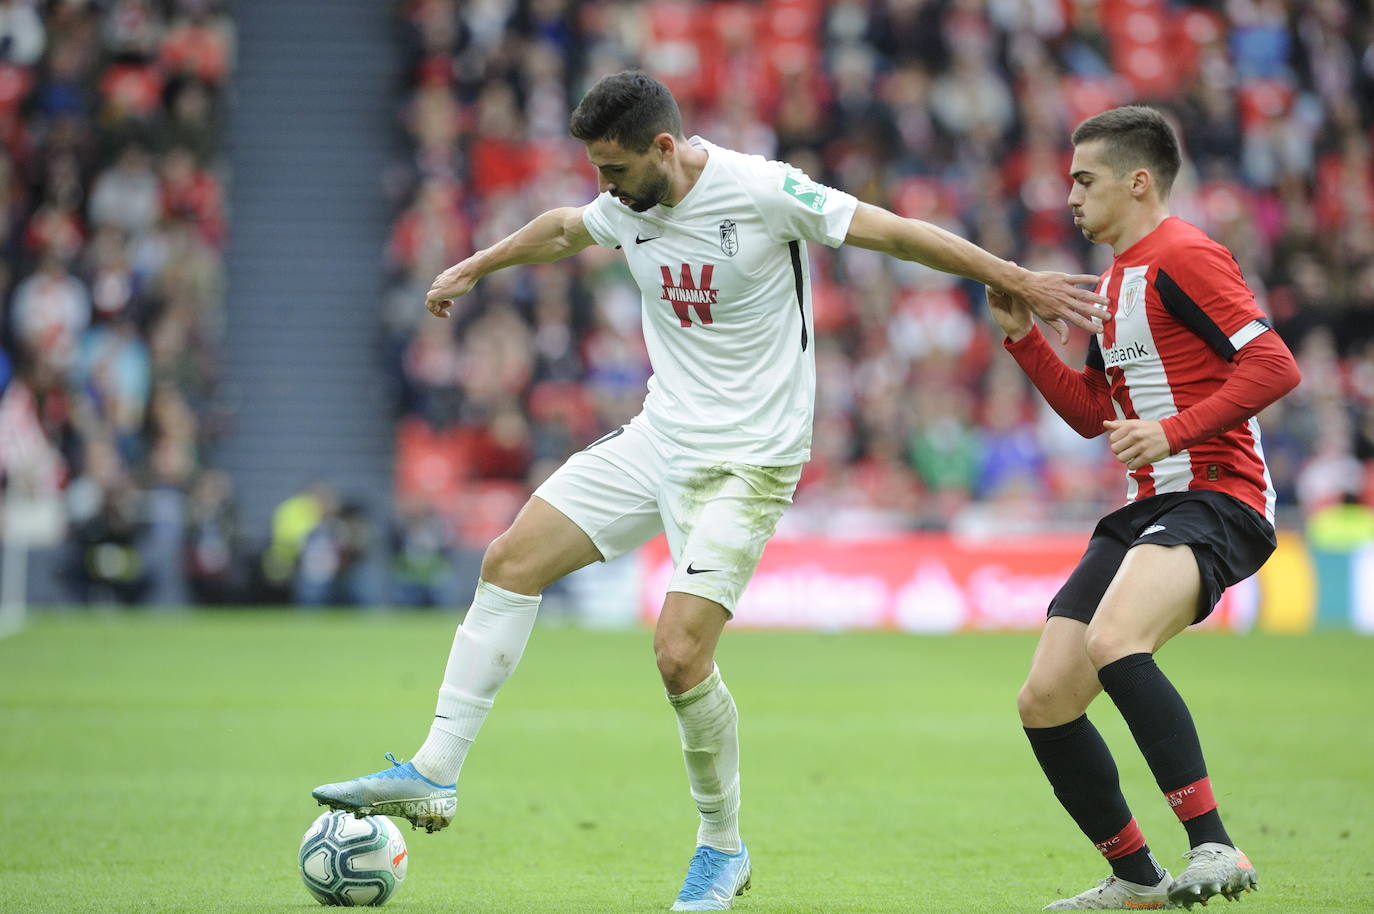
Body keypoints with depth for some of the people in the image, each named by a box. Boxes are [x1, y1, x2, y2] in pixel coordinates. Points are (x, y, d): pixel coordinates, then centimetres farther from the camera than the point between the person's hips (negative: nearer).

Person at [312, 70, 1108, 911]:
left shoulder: (762, 192, -18)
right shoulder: (627, 205, 2)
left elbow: (897, 233, -13)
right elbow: (564, 229, 25)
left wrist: (1019, 282, -12)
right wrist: (474, 268, 39)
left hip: (747, 460, -7)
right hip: (658, 438, 7)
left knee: (680, 653, -16)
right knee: (511, 560, -3)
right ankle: (434, 777, 2)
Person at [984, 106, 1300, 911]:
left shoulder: (1183, 256, -9)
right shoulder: (1117, 278, 22)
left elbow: (1274, 366, -18)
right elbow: (1093, 412, 28)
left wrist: (1173, 431, -24)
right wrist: (1022, 335, 16)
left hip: (1215, 498, -10)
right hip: (1146, 508, 10)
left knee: (1114, 641, -35)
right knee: (1045, 701, 2)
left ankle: (1215, 849, -34)